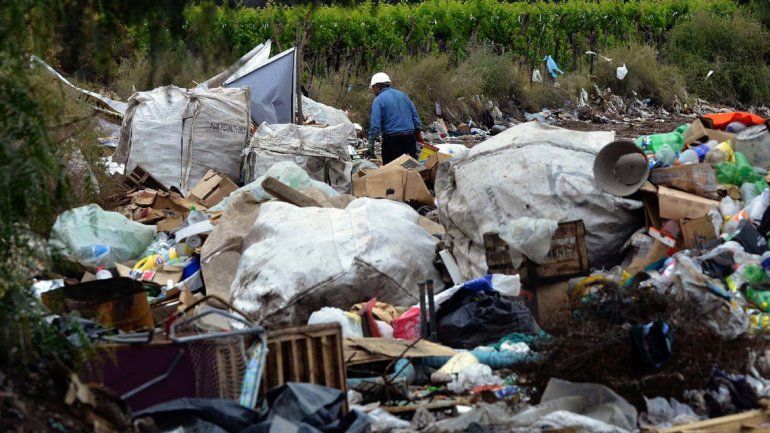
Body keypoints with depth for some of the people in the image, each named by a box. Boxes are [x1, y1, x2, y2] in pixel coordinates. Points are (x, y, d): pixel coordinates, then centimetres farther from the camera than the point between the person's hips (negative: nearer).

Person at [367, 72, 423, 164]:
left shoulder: (378, 100, -6)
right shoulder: (402, 95, 13)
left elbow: (375, 125, -15)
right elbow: (415, 115, 13)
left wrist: (371, 144, -13)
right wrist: (417, 132, 19)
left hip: (392, 139, -6)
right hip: (410, 138, 6)